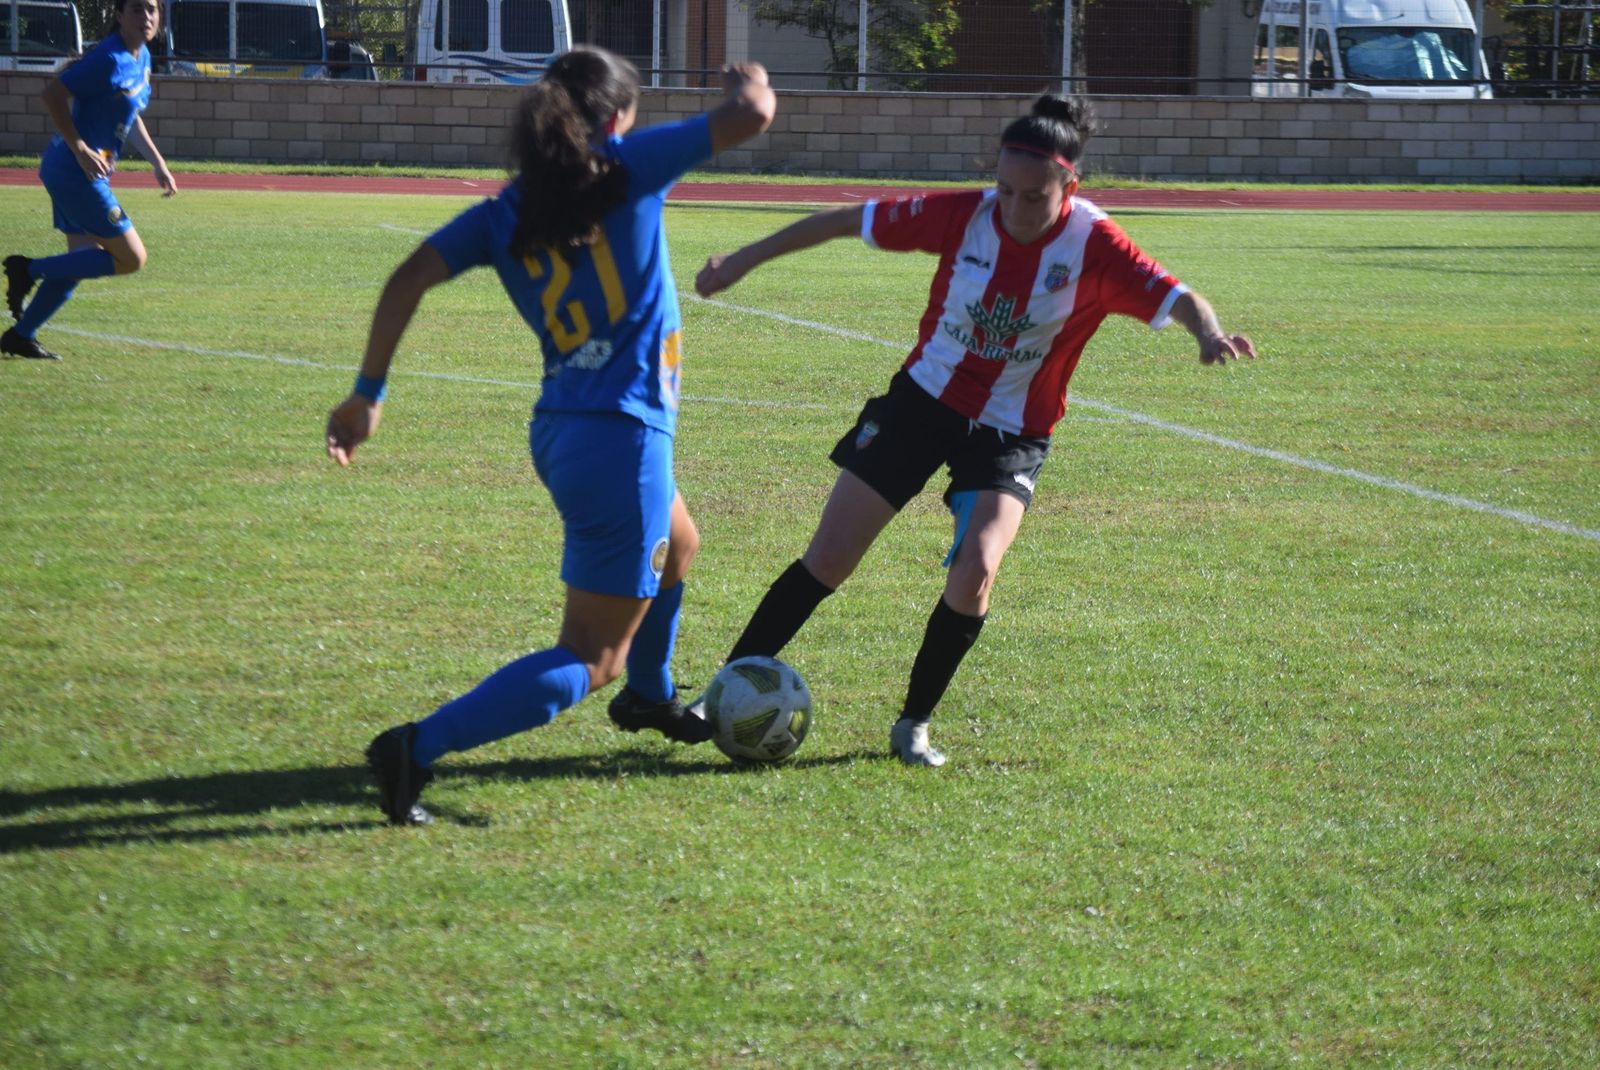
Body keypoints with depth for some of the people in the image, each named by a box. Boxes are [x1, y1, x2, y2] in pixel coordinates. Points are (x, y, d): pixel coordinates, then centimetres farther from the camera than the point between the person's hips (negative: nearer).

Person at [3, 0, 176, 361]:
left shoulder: (142, 58, 11)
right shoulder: (109, 60, -19)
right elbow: (52, 95, -21)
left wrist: (158, 163, 21)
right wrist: (81, 150, -24)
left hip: (89, 173, 10)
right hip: (76, 172, -10)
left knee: (83, 261, 14)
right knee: (130, 258, -6)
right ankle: (30, 269, -2)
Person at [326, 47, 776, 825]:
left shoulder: (505, 214, 4)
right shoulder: (626, 171, -9)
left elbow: (409, 280, -5)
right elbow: (750, 116, -9)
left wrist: (367, 394, 2)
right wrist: (748, 84, 15)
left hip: (558, 433, 8)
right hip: (620, 438, -8)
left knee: (675, 545, 38)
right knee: (590, 659, -3)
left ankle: (649, 695, 60)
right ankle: (421, 747, -18)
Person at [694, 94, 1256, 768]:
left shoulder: (1093, 246, -18)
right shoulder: (965, 215, -14)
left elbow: (1177, 300, -24)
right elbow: (849, 221, -5)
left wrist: (1209, 334, -48)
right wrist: (747, 260, -2)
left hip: (1010, 434, -1)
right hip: (925, 400, 1)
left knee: (976, 570, -22)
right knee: (829, 558, -1)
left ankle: (914, 724, -2)